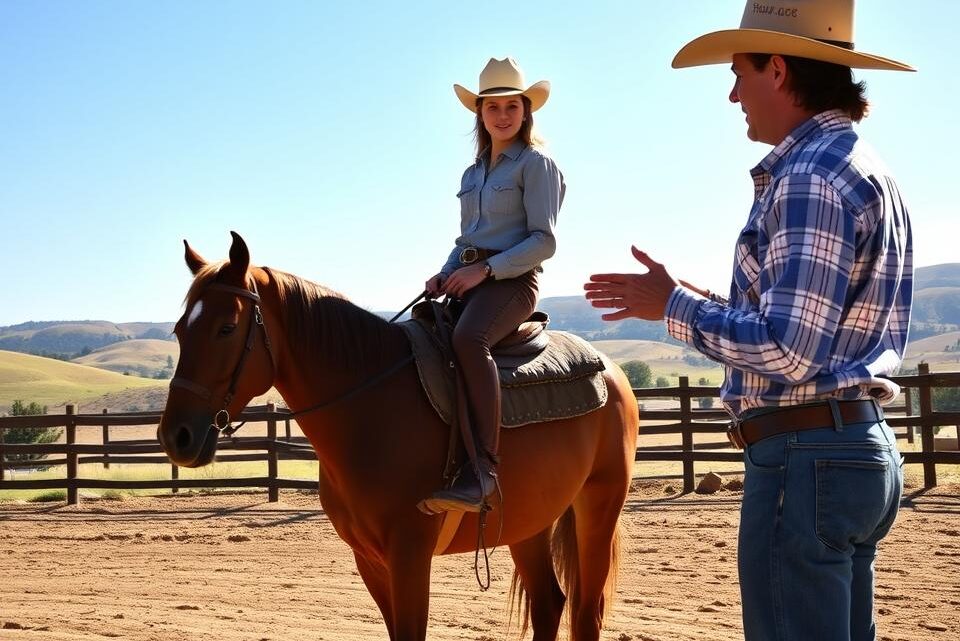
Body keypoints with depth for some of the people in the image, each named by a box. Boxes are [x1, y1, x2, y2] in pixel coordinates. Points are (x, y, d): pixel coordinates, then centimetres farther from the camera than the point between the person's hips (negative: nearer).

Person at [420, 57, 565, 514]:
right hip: (466, 279, 8)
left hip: (512, 280, -8)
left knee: (468, 338, -38)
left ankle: (484, 467, -40)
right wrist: (445, 273, 5)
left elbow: (543, 241, -8)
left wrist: (485, 269, -17)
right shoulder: (472, 174, 21)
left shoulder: (536, 164, 0)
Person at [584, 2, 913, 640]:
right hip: (861, 444, 11)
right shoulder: (867, 170, 16)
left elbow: (787, 352, -23)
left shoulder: (809, 176, -17)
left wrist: (674, 305, -11)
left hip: (805, 454, -11)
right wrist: (708, 303, 16)